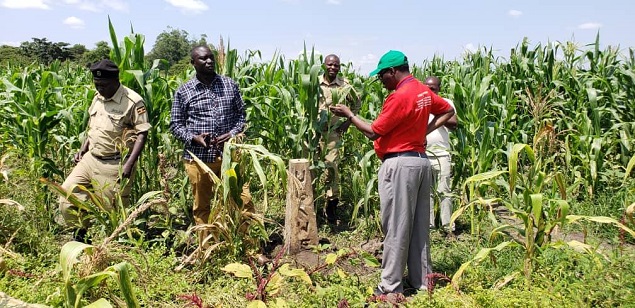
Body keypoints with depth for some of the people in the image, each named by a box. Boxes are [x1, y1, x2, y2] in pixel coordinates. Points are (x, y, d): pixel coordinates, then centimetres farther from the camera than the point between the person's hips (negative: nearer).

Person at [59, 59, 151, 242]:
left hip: (115, 165, -7)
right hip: (91, 159, 8)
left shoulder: (133, 101, -14)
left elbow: (142, 134, -16)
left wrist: (129, 164, -23)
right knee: (67, 193, 7)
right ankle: (80, 235, 25)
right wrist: (83, 149, 9)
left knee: (114, 209, 2)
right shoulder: (98, 98, 9)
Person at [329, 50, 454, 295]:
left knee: (396, 226, -2)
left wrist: (349, 114, -2)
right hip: (421, 160, 9)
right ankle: (421, 279, 25)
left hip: (400, 164, -9)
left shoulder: (400, 96, -17)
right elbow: (448, 111, 23)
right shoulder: (424, 91, 10)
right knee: (419, 224, 14)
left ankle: (391, 286, 7)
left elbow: (373, 132, -15)